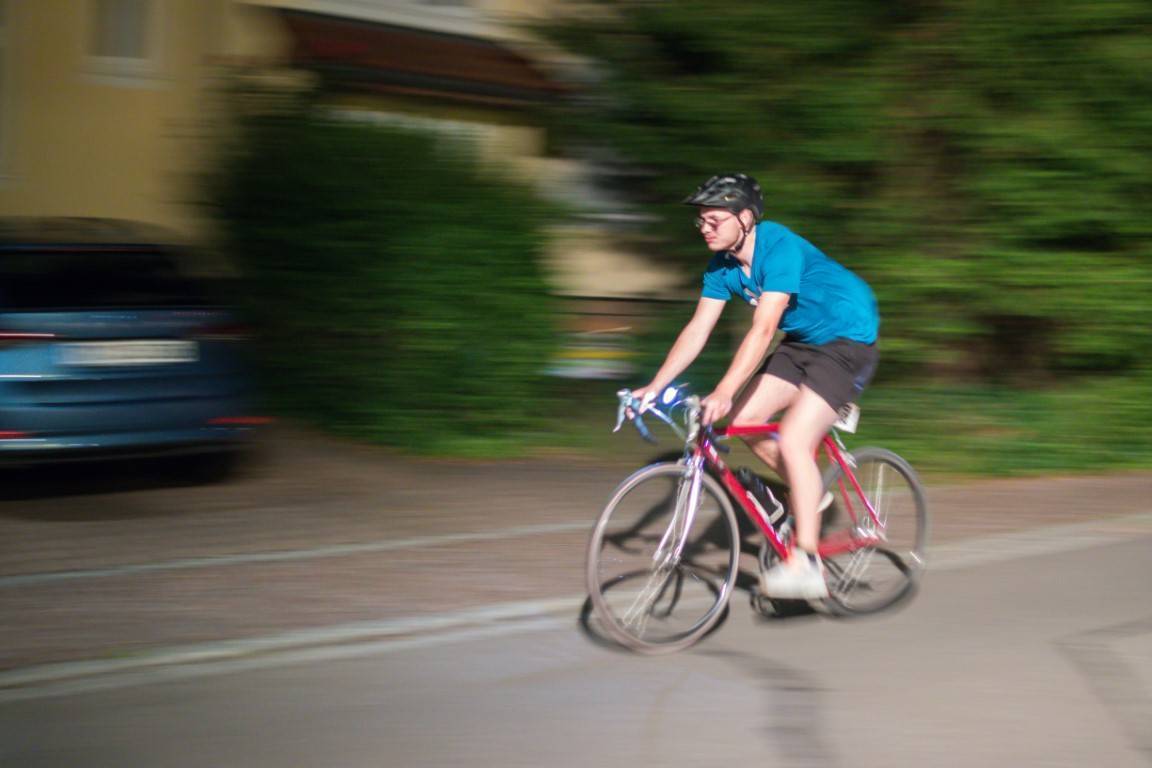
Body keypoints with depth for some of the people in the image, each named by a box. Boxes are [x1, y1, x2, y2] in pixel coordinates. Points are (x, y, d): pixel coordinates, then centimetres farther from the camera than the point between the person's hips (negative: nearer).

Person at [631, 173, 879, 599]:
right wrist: (654, 386, -11)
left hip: (848, 340, -9)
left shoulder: (780, 248, -28)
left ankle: (805, 563, -21)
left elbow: (763, 329, -35)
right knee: (744, 420, -3)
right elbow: (698, 329, -2)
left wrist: (724, 393, -42)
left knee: (794, 438, -22)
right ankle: (810, 493, 18)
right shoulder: (724, 264, -2)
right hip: (802, 341, 9)